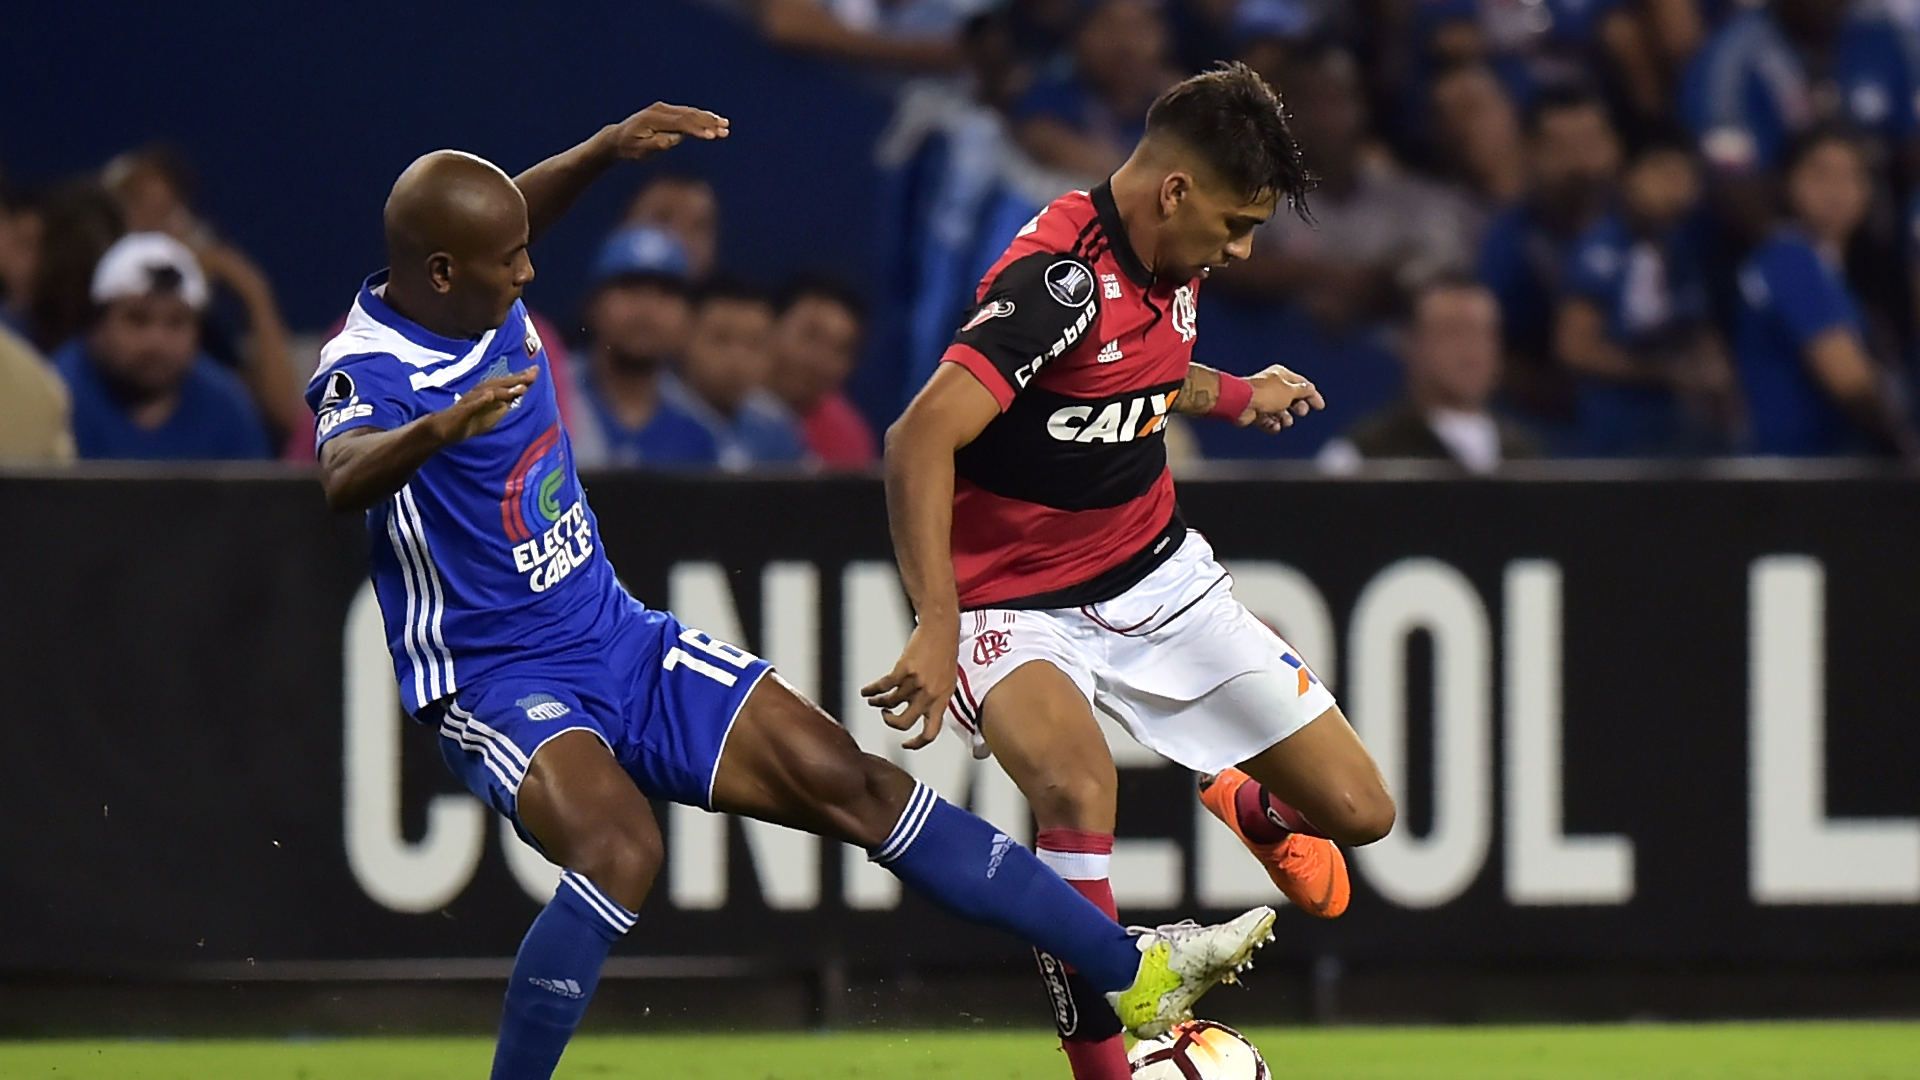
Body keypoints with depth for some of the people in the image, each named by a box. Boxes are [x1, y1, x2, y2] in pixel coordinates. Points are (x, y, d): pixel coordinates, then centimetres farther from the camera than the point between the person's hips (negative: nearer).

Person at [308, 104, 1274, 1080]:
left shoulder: (479, 301, 1)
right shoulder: (368, 368, -23)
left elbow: (508, 221, 26)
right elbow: (345, 478, -46)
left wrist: (605, 150, 14)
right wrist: (438, 428, -65)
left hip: (625, 646, 8)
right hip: (498, 687, -8)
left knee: (851, 784, 2)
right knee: (621, 851, -35)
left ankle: (1136, 975, 8)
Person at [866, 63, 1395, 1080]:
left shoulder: (1172, 263, 1)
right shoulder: (1061, 276, -27)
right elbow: (921, 438, -37)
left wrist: (1237, 396, 41)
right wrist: (937, 627, -45)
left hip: (1162, 577, 7)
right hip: (1018, 606, -7)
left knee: (1356, 810, 2)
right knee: (1077, 782, -39)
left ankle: (1252, 808, 40)